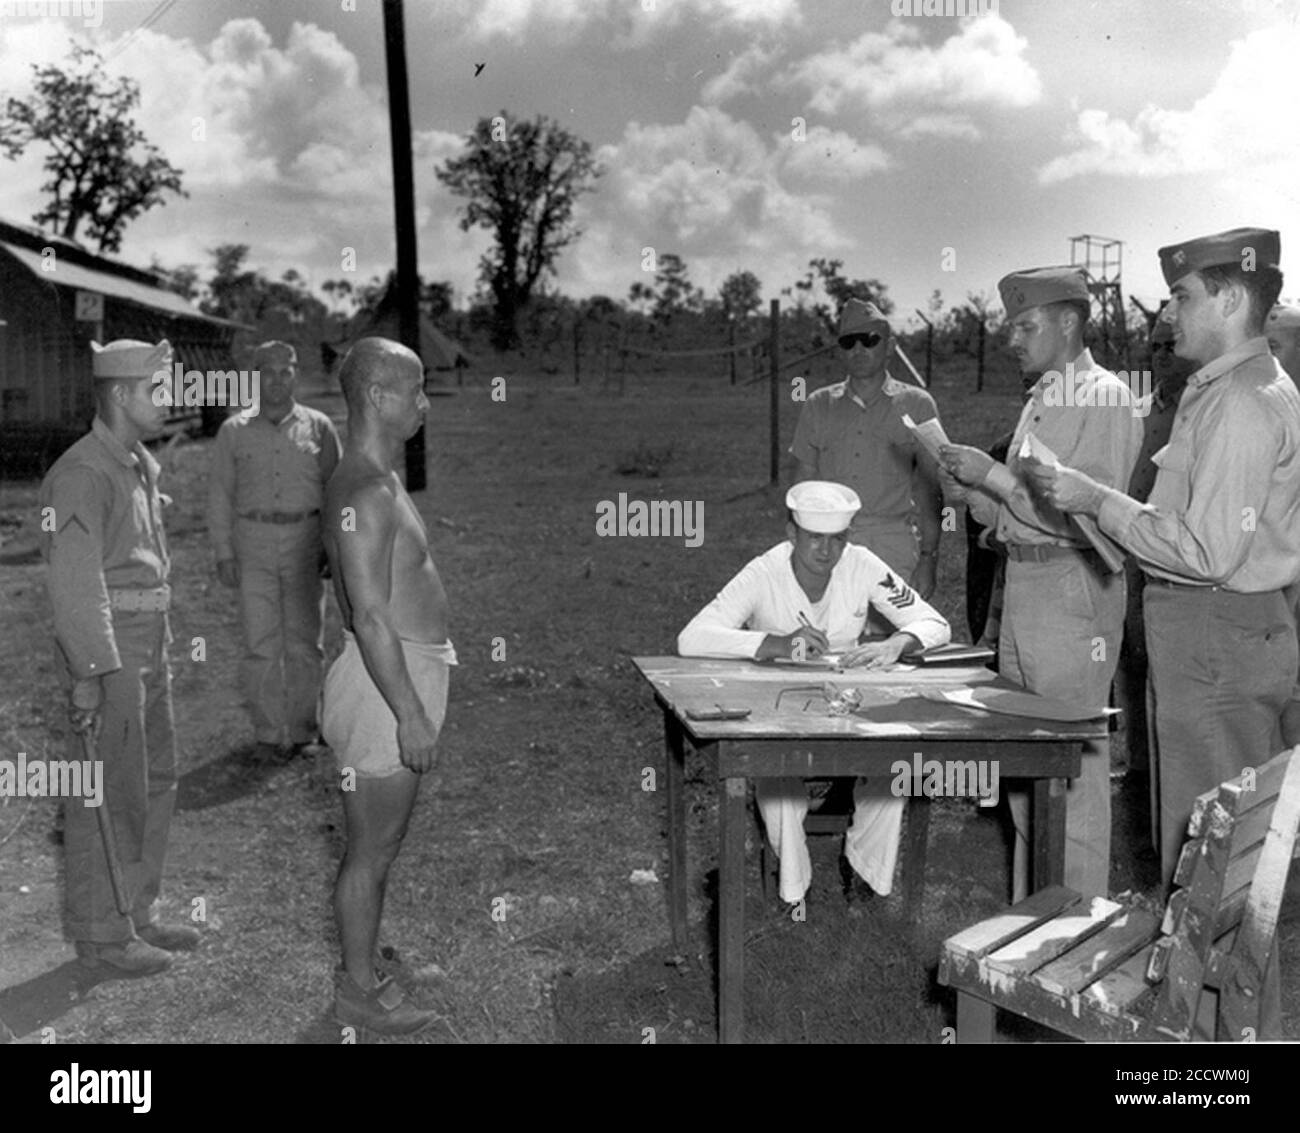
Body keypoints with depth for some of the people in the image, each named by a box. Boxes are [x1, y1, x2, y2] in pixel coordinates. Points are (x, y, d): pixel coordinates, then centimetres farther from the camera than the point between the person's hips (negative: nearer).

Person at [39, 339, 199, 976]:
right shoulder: (83, 474, -15)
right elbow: (75, 582, -20)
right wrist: (88, 674, -23)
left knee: (155, 784, 15)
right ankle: (100, 935, 11)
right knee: (109, 796, -1)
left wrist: (161, 649, 17)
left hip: (149, 645, 9)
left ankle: (137, 916, 28)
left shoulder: (141, 466, 13)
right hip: (107, 649, -9)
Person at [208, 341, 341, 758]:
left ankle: (303, 730, 12)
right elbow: (219, 494, 8)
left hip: (305, 542, 0)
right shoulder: (234, 431, 7)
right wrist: (223, 552, 1)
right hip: (253, 546, 0)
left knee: (304, 642, 2)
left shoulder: (318, 427, 6)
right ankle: (269, 732, 8)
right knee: (261, 644, 0)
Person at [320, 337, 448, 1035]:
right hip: (387, 681, -10)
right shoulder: (365, 493, -20)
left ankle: (362, 971, 31)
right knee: (372, 849, 2)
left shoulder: (380, 480, 14)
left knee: (380, 843, 19)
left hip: (403, 672, 10)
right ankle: (357, 990, 16)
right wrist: (410, 713, -23)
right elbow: (371, 615, -24)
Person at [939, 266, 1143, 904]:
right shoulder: (1039, 402, 17)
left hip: (1071, 587, -9)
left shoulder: (1104, 397, -9)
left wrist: (997, 476, -17)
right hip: (1024, 584, 9)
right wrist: (980, 500, 4)